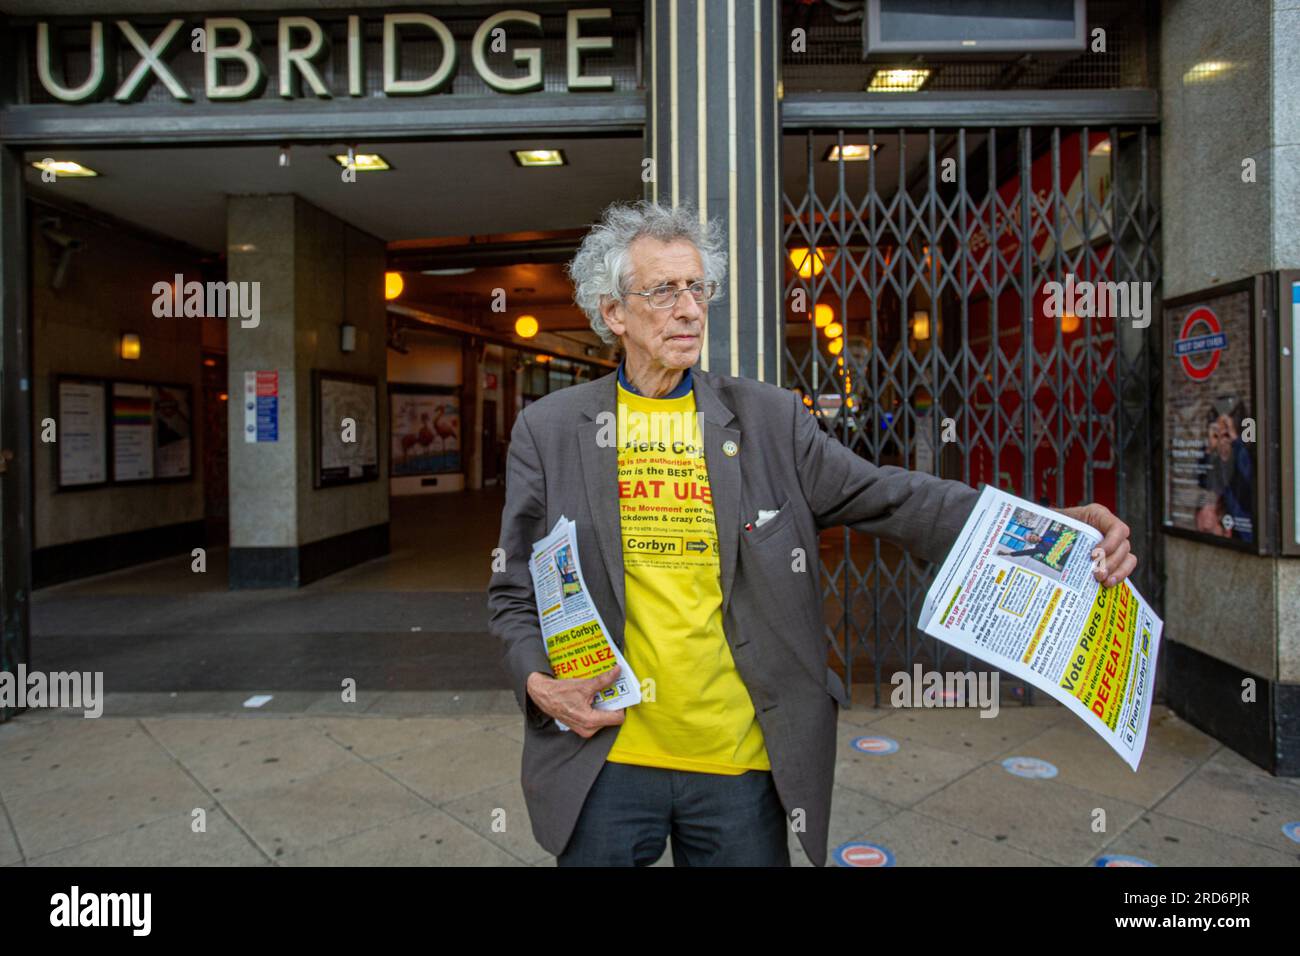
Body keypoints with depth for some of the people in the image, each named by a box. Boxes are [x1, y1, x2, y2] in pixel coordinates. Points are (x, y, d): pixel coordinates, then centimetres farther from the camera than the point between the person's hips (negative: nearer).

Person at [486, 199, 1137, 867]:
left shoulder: (768, 418, 0)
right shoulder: (549, 430, -1)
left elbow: (889, 499, -6)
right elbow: (514, 592, 4)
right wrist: (538, 681, -13)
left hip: (743, 764, 1)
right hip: (605, 759, 0)